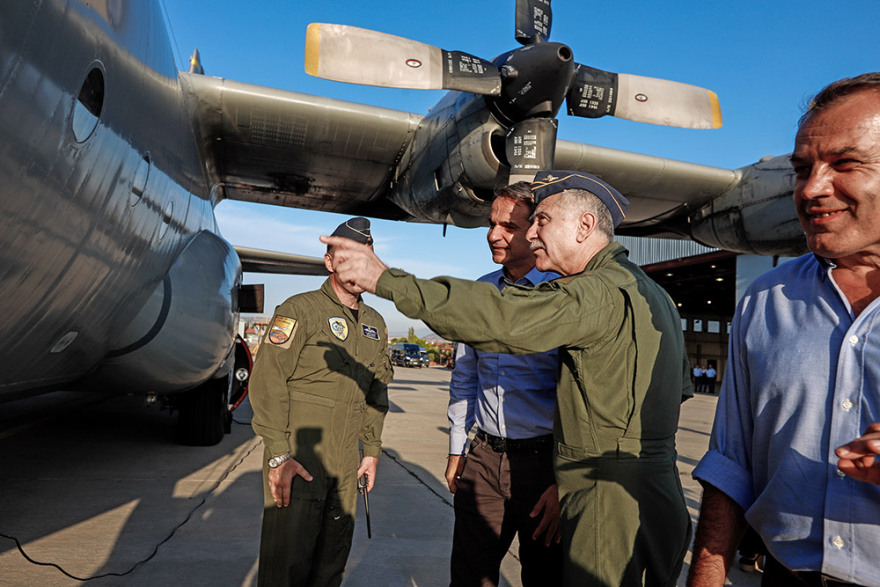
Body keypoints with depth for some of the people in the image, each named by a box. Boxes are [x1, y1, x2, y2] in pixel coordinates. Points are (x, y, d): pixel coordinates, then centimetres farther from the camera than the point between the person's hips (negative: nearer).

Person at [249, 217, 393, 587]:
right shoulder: (300, 310, -8)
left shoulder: (375, 325, 12)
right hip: (296, 460, -6)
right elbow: (268, 381, -13)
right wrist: (278, 455, -17)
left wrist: (372, 450, 15)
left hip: (344, 466, 6)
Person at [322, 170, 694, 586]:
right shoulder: (652, 291, 15)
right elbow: (682, 385, 21)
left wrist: (387, 280, -30)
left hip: (613, 507, -10)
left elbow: (501, 318, -33)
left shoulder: (604, 291, -19)